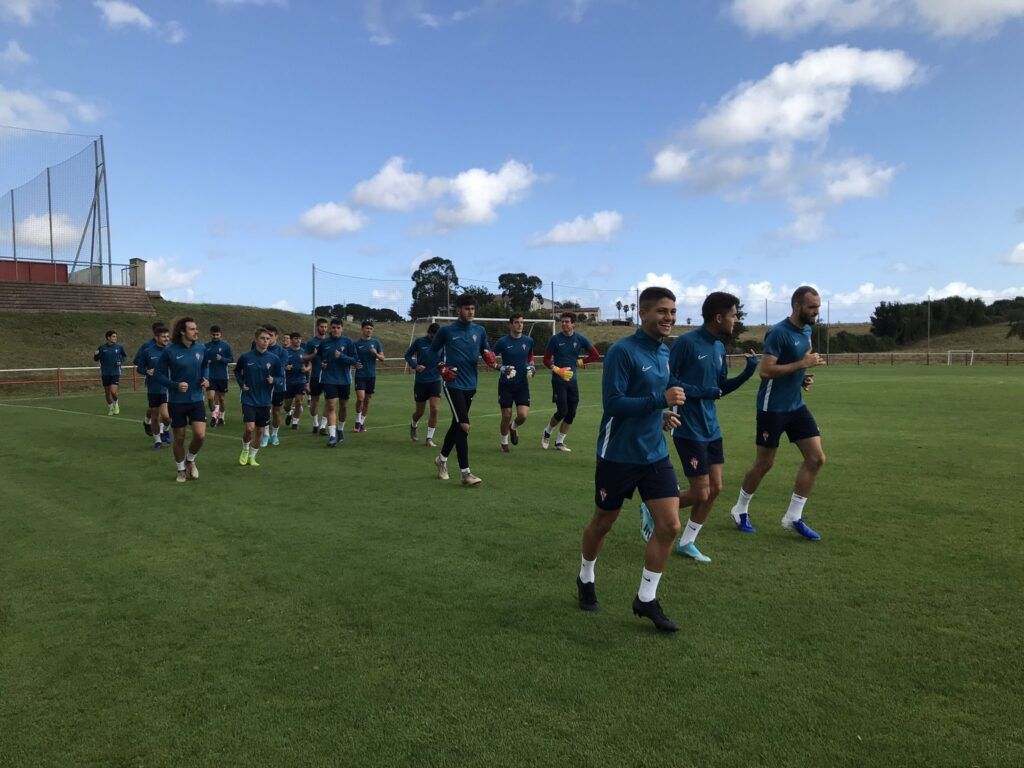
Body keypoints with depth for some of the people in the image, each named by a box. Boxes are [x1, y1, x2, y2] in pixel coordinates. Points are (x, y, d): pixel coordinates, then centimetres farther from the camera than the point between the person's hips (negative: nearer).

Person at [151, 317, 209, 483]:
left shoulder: (201, 348, -2)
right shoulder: (169, 350, -13)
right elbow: (158, 374, -6)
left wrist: (206, 378, -5)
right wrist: (175, 385, -21)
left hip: (196, 400, 2)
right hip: (177, 402, -2)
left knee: (200, 435, -10)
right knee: (179, 438, 9)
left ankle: (190, 460, 21)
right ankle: (181, 470, 31)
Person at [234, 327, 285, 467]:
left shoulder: (274, 359, -5)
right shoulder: (246, 357, -6)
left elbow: (281, 377, 5)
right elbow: (237, 371, 13)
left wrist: (273, 380, -15)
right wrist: (241, 384, -1)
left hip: (264, 401, 2)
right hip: (249, 399, -2)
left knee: (260, 430, 9)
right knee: (250, 428, -14)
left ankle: (252, 457, 29)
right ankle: (245, 450, 16)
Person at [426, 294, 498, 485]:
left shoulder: (479, 330, 6)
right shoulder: (446, 331, -4)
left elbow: (486, 350, 16)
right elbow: (433, 350, 9)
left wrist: (490, 357, -7)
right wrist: (441, 367, -7)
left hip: (470, 385, 6)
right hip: (453, 384, -5)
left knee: (457, 424, 17)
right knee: (464, 426, -14)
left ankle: (442, 459, 38)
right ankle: (466, 473, -10)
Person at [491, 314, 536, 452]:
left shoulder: (528, 341, 2)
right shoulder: (502, 342, -8)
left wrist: (531, 367, 1)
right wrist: (502, 368, -18)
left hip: (522, 384, 2)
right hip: (506, 384, -2)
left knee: (523, 415, -10)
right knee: (506, 416, 2)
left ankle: (514, 428, 26)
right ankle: (504, 442, 27)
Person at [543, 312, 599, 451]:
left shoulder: (580, 339, 0)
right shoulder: (555, 339, -6)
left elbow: (595, 356, 3)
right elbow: (546, 360, -2)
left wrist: (579, 362, -2)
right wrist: (557, 370, -17)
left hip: (572, 380, 4)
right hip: (558, 380, -4)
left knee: (571, 413, 3)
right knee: (562, 411, -9)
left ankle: (559, 442, 17)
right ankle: (547, 432, 19)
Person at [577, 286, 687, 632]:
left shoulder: (665, 352, 7)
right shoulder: (621, 351, -17)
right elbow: (612, 403, -24)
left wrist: (662, 415, 4)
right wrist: (660, 400, -28)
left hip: (655, 454, 6)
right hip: (618, 455, -6)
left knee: (670, 525, -3)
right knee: (603, 523, 12)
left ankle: (646, 599, 14)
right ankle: (586, 579, 40)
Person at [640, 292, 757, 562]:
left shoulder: (719, 347, 8)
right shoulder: (687, 342, -16)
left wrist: (747, 373, 2)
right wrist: (700, 392, -20)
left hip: (711, 429, 8)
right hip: (689, 430, -8)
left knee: (715, 488, 9)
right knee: (701, 493, -4)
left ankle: (687, 543, 24)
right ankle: (651, 510, 19)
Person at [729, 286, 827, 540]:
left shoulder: (807, 331, 10)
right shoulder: (779, 333, -17)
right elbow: (765, 370, -24)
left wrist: (804, 379, 4)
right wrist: (803, 363, -22)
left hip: (796, 405, 8)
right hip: (772, 408, -8)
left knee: (816, 458, 0)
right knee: (764, 464, 4)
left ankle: (793, 517, 11)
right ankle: (740, 510, 26)